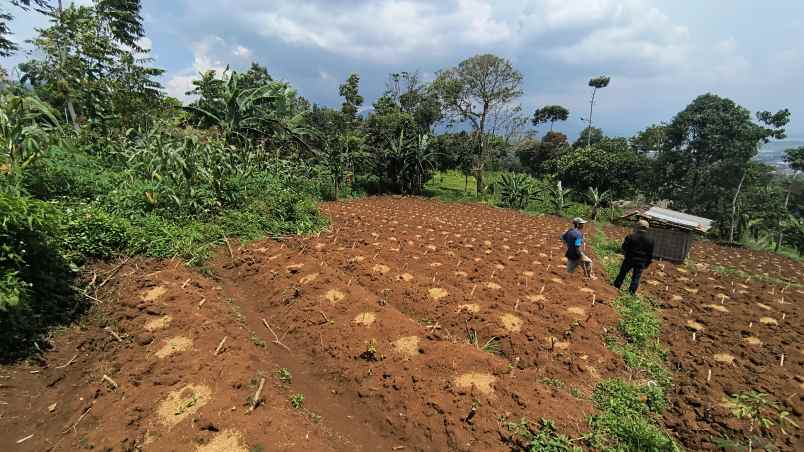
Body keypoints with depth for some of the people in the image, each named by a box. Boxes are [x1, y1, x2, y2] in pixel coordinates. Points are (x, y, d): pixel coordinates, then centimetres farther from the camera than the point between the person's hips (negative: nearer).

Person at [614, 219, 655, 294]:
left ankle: (617, 285, 22)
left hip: (629, 259, -1)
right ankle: (632, 291, 8)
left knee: (623, 273, 13)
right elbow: (650, 254, 4)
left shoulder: (631, 237, -12)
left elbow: (624, 247, -6)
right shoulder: (650, 240, -3)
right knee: (636, 277, 7)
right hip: (641, 262, 1)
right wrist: (647, 263, 12)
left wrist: (626, 254, 13)